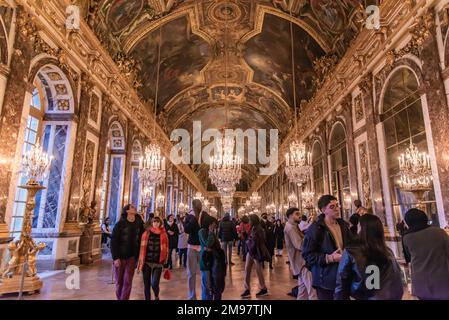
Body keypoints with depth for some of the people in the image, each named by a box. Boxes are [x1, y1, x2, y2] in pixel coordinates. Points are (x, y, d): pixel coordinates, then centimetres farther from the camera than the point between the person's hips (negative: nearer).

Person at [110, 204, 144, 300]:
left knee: (128, 281, 0)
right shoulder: (120, 224, -9)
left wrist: (138, 256, 0)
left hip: (132, 257, 2)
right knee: (119, 281, 11)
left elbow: (140, 240, 3)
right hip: (120, 257, -2)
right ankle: (119, 298, 29)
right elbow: (113, 241, -10)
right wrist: (115, 257, -15)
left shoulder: (139, 224, 0)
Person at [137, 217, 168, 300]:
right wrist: (140, 262, -1)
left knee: (154, 284, -8)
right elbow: (142, 248, 2)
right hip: (146, 262, 1)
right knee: (146, 284, 8)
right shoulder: (146, 233, 2)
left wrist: (165, 262, 1)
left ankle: (156, 297, 23)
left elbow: (165, 249, 3)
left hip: (158, 263, -1)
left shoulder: (163, 234, 1)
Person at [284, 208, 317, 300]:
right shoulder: (291, 228, -15)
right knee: (312, 289, -12)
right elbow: (300, 245, -23)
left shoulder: (293, 227, 18)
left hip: (301, 260, 10)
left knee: (303, 288, 15)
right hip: (302, 261, -10)